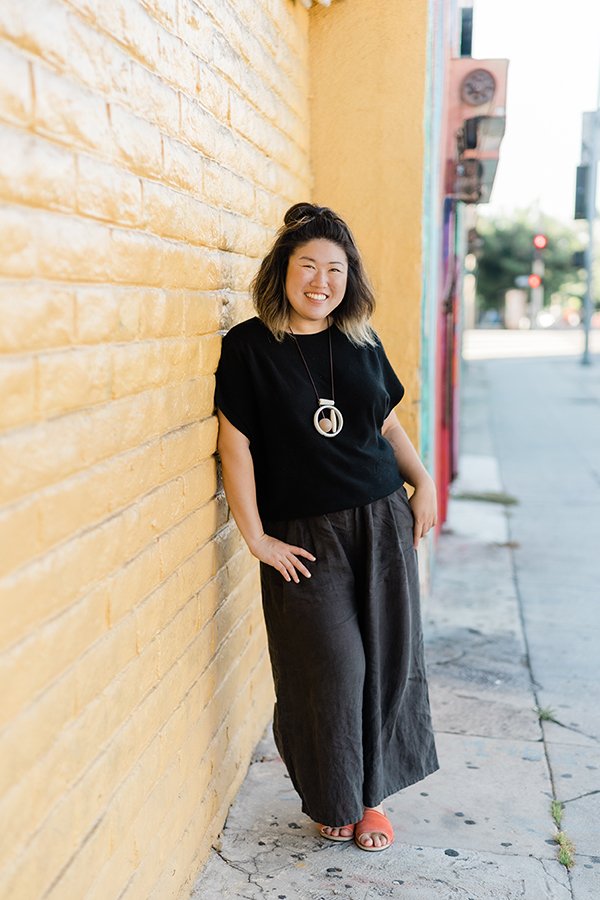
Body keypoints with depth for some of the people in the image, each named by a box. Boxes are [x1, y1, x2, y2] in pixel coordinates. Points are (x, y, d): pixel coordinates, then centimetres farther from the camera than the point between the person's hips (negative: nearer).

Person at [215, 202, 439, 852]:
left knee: (389, 659, 8)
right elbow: (235, 445, -9)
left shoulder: (361, 343, 7)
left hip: (382, 521, 5)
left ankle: (371, 795, 27)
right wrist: (256, 537, -11)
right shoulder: (250, 347, -7)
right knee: (333, 667, -1)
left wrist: (423, 481, 7)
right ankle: (333, 801, 23)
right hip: (304, 536, -4)